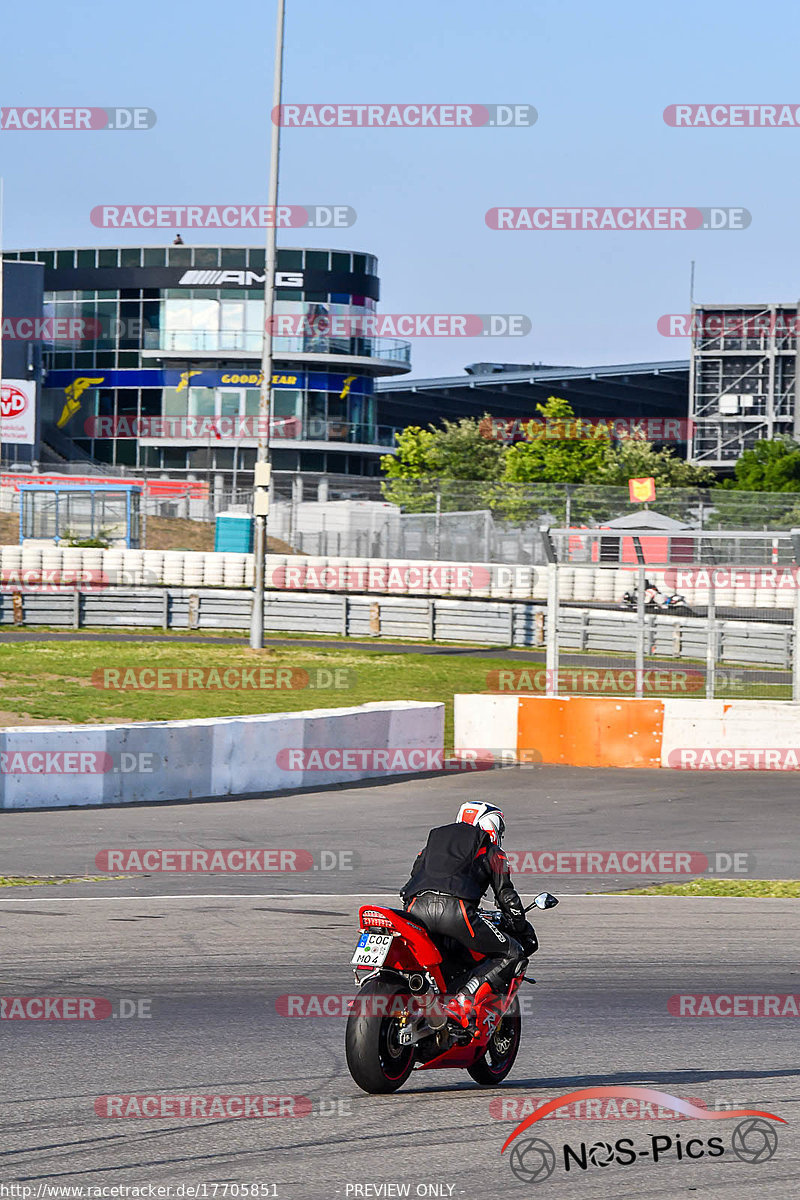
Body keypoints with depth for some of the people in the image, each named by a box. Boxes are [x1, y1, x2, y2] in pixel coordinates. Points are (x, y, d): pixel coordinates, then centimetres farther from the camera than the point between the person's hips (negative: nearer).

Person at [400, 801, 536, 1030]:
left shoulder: (435, 837, 36)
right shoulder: (489, 848, 22)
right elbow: (506, 895, 18)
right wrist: (523, 931, 29)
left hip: (416, 907, 5)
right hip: (454, 908, -5)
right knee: (511, 954, 6)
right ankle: (463, 1002, -15)